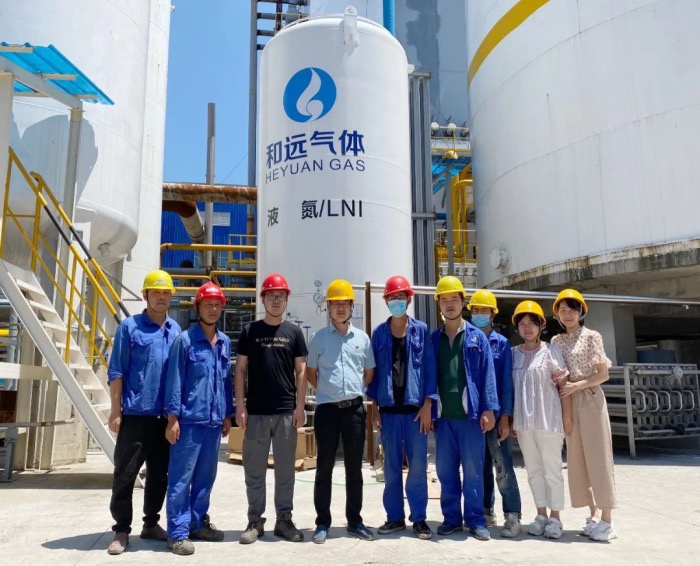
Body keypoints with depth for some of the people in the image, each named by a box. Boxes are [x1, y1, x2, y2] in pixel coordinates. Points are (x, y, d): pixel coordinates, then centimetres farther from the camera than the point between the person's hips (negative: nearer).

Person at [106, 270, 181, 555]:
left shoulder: (176, 330, 9)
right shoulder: (129, 326, -3)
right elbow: (116, 371, -4)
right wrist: (115, 410, -8)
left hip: (166, 416, 4)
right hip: (136, 414, -4)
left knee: (159, 474, 13)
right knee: (125, 474, 2)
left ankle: (151, 523, 27)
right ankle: (122, 530, 15)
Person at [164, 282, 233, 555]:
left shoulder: (225, 342, 10)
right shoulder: (184, 340, -6)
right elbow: (175, 380, -8)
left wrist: (227, 414, 15)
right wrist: (172, 418, -10)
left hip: (214, 420, 6)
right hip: (189, 420, -5)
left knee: (205, 476, 14)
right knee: (181, 478, 0)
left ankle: (198, 523, 27)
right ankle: (178, 532, 9)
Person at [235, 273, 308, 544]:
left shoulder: (293, 332, 5)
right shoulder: (250, 331, 4)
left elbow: (301, 371, 5)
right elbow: (240, 369, 3)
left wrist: (300, 406, -2)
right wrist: (240, 406, -4)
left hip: (286, 411, 1)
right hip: (256, 412, 0)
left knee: (285, 469, 8)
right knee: (254, 469, 7)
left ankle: (284, 519, 20)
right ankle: (255, 520, 19)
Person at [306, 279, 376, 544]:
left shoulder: (362, 337, 6)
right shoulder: (319, 337, 0)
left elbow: (369, 372, 15)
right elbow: (310, 373, 8)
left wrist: (355, 391, 9)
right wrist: (327, 391, 5)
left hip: (355, 408, 2)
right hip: (327, 409, -2)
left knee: (354, 467, 10)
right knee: (324, 467, 5)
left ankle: (355, 521, 22)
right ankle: (322, 523, 17)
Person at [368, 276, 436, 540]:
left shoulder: (421, 330, 1)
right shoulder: (379, 333, 6)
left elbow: (429, 367, -1)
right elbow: (374, 370, 6)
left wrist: (428, 403, -7)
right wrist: (374, 404, 2)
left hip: (415, 407, -2)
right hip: (389, 409, 2)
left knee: (418, 465, 3)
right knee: (391, 466, 9)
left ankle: (419, 518, 15)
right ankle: (395, 516, 20)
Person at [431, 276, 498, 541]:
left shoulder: (477, 337, 3)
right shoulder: (433, 338, 9)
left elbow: (487, 374, -1)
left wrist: (488, 408, -8)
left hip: (470, 413, -2)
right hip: (443, 415, 3)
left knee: (473, 470, 3)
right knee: (445, 469, 9)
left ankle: (475, 520, 15)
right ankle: (451, 517, 21)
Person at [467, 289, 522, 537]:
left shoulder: (502, 343, 0)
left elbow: (507, 381, -2)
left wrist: (505, 416, -8)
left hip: (496, 414, -3)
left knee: (503, 466, -3)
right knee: (481, 466, 12)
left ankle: (512, 516, 5)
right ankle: (486, 512, 23)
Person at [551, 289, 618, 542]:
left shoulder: (591, 336, -2)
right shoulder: (556, 341, 11)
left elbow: (603, 375, -5)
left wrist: (576, 386, -15)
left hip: (591, 400, -5)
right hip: (568, 404, 5)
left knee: (598, 458, -3)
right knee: (577, 459, 7)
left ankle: (607, 521, 3)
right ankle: (593, 516, 17)